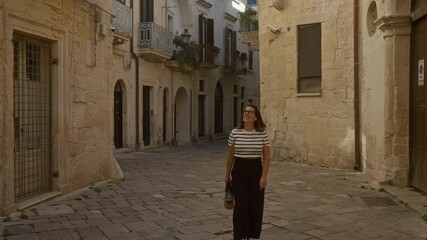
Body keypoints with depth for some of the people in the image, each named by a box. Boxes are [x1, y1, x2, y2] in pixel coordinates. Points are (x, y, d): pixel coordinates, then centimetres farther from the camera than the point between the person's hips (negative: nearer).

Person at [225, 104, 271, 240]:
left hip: (256, 171, 1)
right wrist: (227, 175, 11)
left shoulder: (262, 134, -4)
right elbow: (230, 156, 6)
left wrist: (264, 176, -8)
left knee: (255, 206, 6)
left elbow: (266, 157, -1)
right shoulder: (235, 133, -3)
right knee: (241, 205, -4)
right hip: (239, 171, 0)